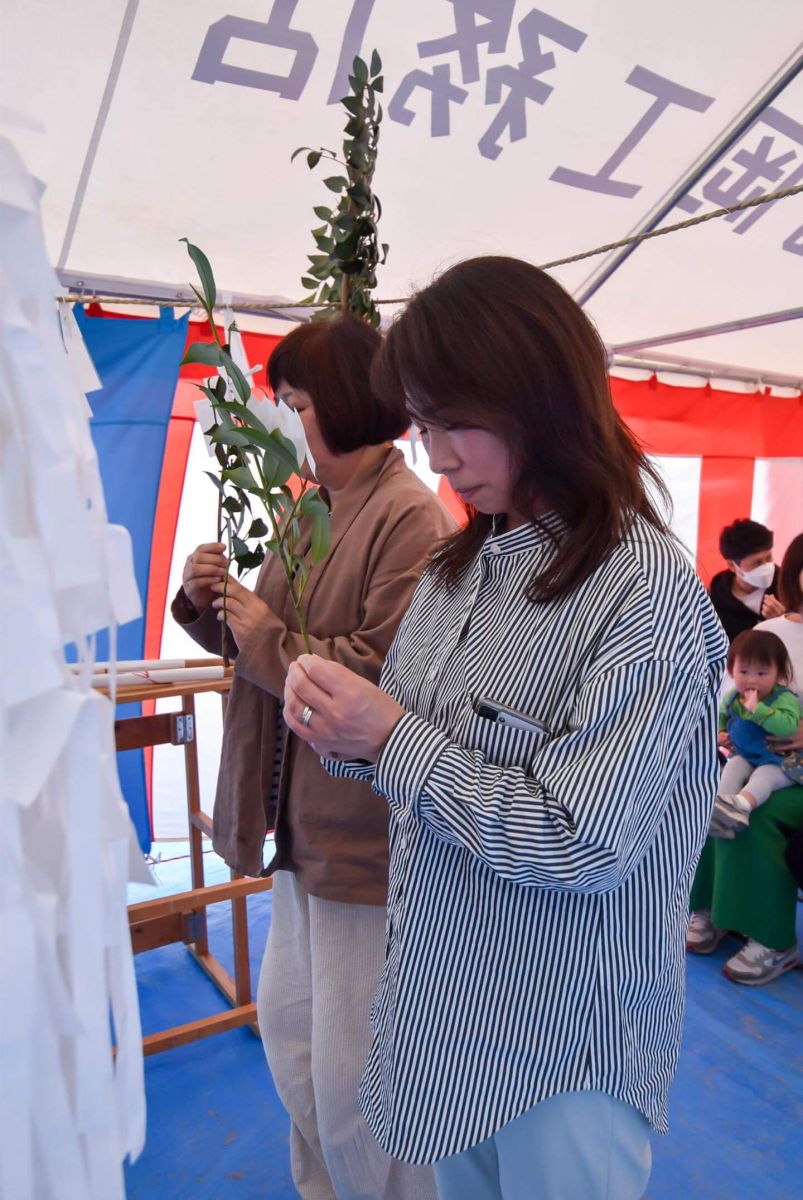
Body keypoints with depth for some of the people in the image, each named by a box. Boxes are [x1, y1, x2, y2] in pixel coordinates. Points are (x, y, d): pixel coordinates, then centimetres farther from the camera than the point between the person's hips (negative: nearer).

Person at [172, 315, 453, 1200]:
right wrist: (209, 601, -3)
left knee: (352, 1070, 6)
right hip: (306, 819, 9)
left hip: (369, 831, -9)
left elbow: (385, 673, -25)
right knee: (286, 1024, 24)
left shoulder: (408, 516, -17)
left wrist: (266, 634, -15)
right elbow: (263, 643, 15)